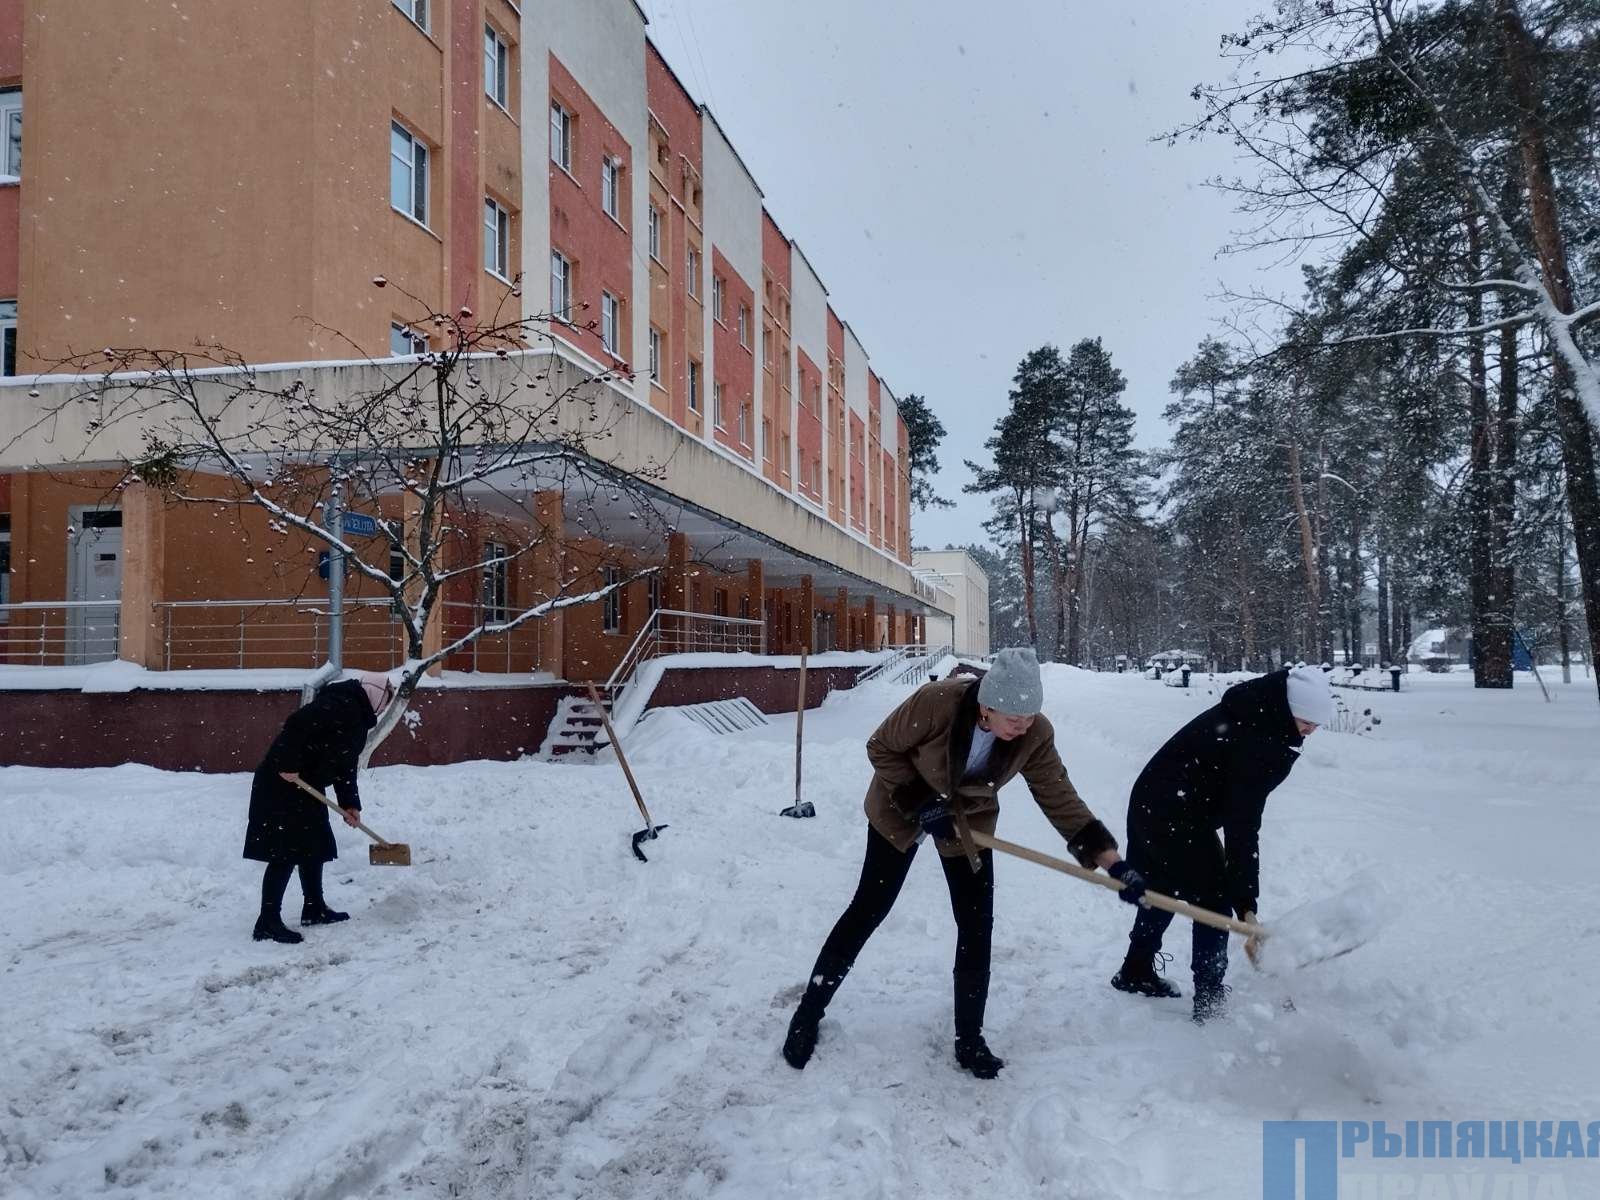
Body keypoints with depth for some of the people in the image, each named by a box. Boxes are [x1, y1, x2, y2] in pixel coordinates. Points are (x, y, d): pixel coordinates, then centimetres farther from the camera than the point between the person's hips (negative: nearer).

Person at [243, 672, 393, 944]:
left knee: (315, 845, 16)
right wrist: (289, 766, -27)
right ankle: (268, 922, -6)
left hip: (306, 786, 11)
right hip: (284, 783, -11)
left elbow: (344, 765, 18)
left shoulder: (357, 719, 14)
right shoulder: (340, 706, -18)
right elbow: (297, 724, -29)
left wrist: (349, 804, 13)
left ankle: (314, 908, 28)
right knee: (286, 852, -10)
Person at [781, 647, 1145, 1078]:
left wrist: (1114, 863, -24)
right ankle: (808, 1013, 19)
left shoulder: (1034, 736, -25)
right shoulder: (936, 702, -37)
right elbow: (881, 748, -21)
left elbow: (1062, 801, -18)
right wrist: (920, 800, -26)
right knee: (868, 910, 2)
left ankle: (969, 1040, 17)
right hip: (902, 807, -3)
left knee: (977, 927, -1)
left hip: (970, 821, 3)